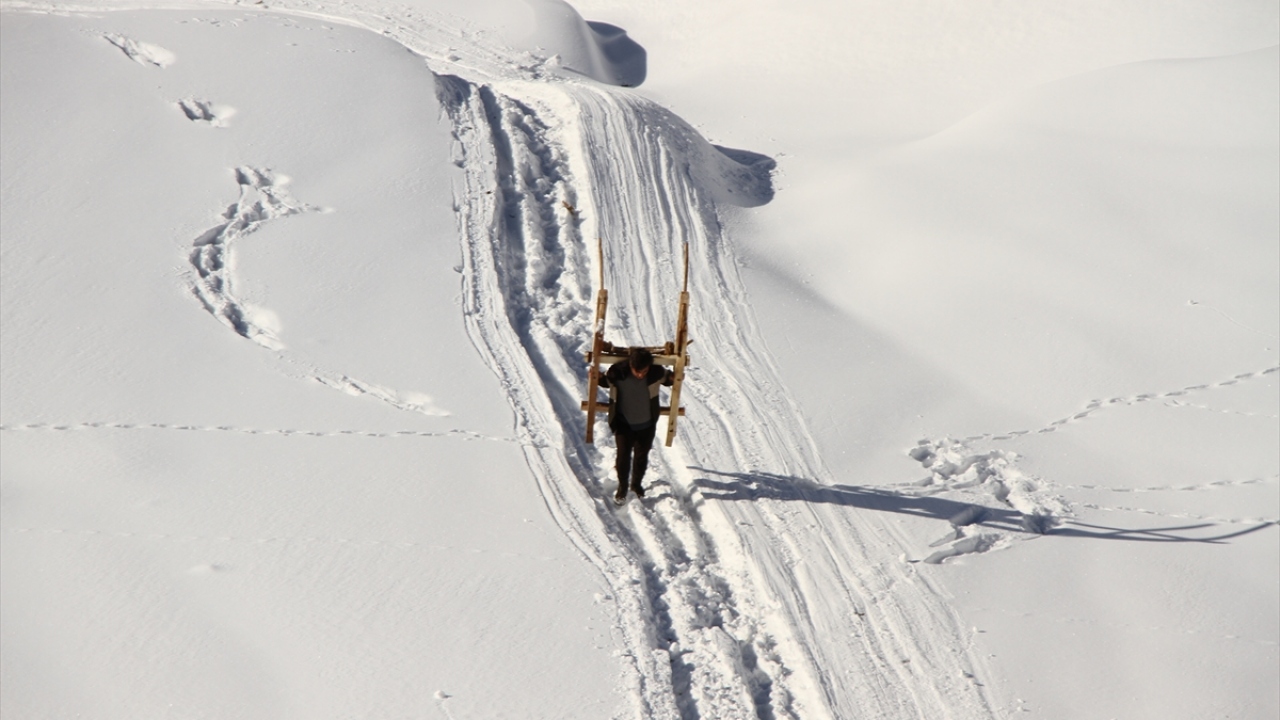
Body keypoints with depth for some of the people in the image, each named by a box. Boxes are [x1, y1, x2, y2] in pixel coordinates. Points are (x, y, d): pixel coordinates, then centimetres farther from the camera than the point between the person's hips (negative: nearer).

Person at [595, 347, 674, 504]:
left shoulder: (656, 372, -23)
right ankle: (622, 487, 31)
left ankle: (637, 483, 43)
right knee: (623, 455, 6)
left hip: (647, 425, 1)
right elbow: (605, 381, -4)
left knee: (641, 456, 18)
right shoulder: (617, 372, -26)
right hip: (624, 424, -1)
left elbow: (667, 378, 0)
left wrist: (673, 378, -22)